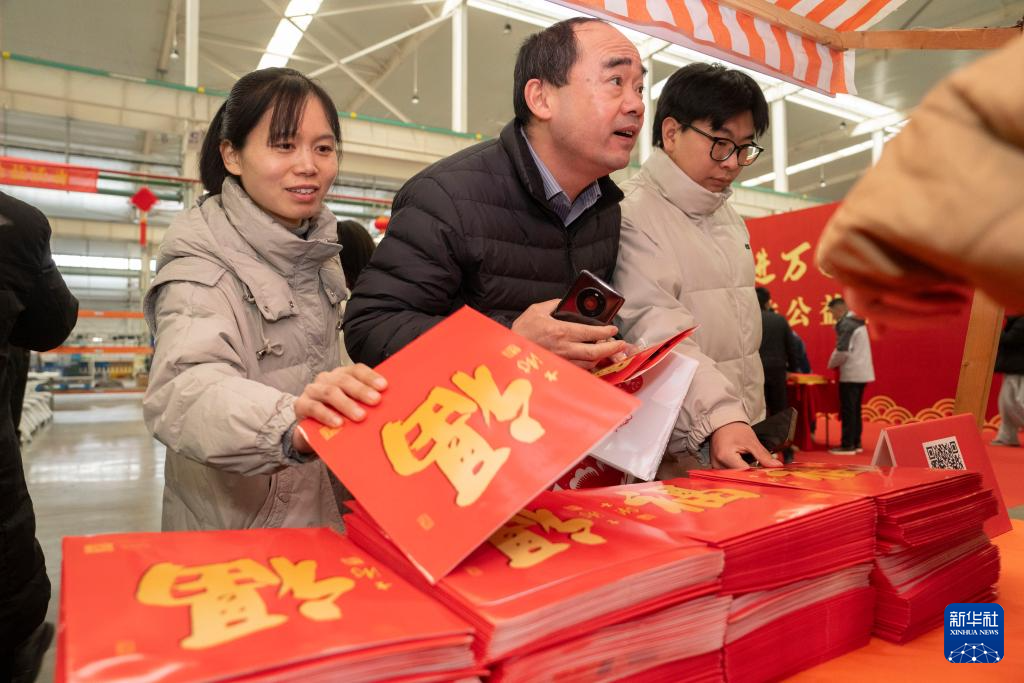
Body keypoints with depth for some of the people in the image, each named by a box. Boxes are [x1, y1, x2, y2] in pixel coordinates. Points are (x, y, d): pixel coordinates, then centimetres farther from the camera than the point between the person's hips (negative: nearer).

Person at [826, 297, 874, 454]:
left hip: (851, 374, -9)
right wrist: (836, 362, 13)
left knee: (848, 410, -4)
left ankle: (847, 445, -2)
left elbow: (843, 351, -20)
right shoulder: (858, 322, 15)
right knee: (855, 410, 14)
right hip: (861, 373, 9)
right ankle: (856, 443, 18)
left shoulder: (845, 324, -14)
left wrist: (831, 364, -4)